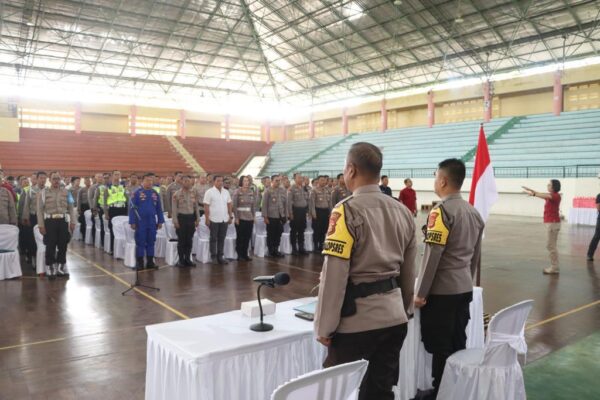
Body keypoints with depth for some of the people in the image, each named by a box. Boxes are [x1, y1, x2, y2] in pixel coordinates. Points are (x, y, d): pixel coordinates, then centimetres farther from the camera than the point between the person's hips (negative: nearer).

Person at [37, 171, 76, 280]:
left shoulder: (66, 192, 8)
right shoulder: (43, 192, 1)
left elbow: (71, 208, 9)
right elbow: (39, 210, -1)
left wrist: (72, 222, 3)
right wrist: (41, 225, -6)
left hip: (63, 221, 2)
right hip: (50, 221, -2)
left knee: (63, 246, 8)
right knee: (50, 247, 3)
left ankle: (60, 268, 21)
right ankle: (50, 269, 14)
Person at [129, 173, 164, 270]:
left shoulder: (155, 193, 6)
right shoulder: (137, 193, -6)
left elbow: (159, 208, 11)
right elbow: (132, 208, -7)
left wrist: (160, 221, 8)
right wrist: (132, 222, -10)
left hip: (152, 223, 4)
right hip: (140, 222, -4)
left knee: (151, 242, 10)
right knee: (140, 243, 4)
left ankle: (150, 262, 18)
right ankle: (140, 263, 12)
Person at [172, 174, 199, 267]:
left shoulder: (194, 193, 6)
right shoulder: (177, 194, -5)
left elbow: (196, 207, 11)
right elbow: (174, 208, -6)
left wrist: (197, 219, 8)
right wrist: (175, 221, -10)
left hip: (191, 217, 4)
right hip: (181, 217, -3)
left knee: (189, 240, 8)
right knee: (181, 240, 2)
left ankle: (187, 259, 18)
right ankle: (181, 260, 11)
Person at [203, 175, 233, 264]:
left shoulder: (226, 192, 8)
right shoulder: (209, 192, -6)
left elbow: (229, 205, 13)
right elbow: (206, 207, -8)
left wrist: (230, 217, 8)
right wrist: (207, 219, -11)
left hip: (224, 219, 4)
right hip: (214, 220, -4)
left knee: (222, 239, 10)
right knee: (213, 238, 5)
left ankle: (220, 256, 18)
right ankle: (213, 257, 12)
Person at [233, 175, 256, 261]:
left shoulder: (251, 192, 8)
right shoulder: (237, 192, -5)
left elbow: (254, 205, 12)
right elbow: (234, 206, -7)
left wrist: (254, 216, 7)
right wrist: (236, 218, -11)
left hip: (250, 218, 4)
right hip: (240, 218, -4)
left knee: (247, 237, 6)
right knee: (240, 237, 1)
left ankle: (245, 254, 17)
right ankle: (239, 255, 11)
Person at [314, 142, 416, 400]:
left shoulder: (347, 211, -14)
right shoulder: (402, 211, 6)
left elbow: (334, 275, -16)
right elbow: (408, 271, 13)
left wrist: (324, 327, -8)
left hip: (357, 318, -6)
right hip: (394, 316, 7)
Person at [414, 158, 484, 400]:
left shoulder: (441, 210, -16)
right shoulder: (474, 212, 9)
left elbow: (432, 255, -17)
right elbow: (475, 255, 16)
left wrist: (421, 293, -12)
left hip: (441, 291, -8)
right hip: (464, 289, 8)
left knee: (440, 347, 3)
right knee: (458, 344, 16)